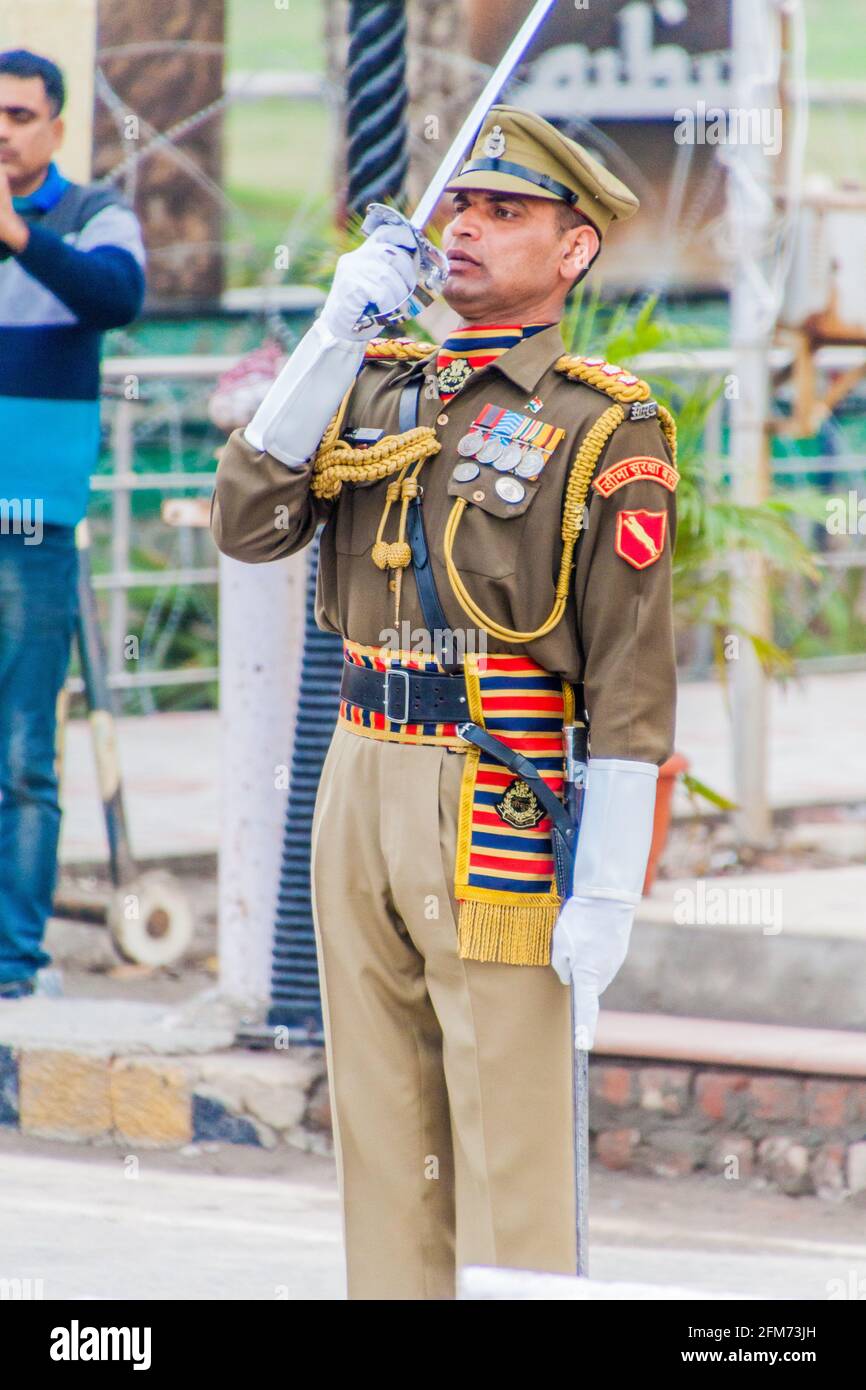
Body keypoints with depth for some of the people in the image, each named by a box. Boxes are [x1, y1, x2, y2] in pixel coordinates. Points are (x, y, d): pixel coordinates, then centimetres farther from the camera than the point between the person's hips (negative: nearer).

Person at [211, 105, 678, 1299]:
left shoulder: (604, 426, -6)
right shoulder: (378, 388, 13)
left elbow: (631, 679, -10)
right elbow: (247, 524, 0)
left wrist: (606, 896, -16)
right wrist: (339, 334, -5)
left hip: (498, 813, -6)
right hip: (359, 786, 6)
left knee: (509, 1146, -4)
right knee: (381, 1129, 11)